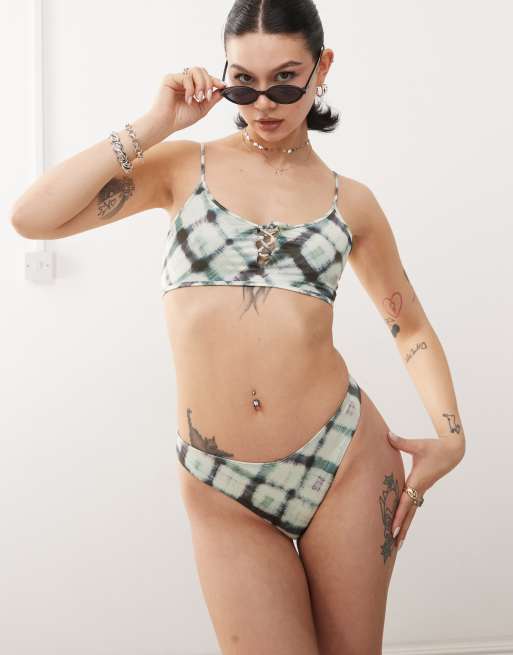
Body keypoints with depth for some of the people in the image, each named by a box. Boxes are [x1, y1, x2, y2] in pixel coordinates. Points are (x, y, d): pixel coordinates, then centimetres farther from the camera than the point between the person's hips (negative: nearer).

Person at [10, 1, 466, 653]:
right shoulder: (185, 166, 5)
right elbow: (31, 217, -6)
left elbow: (412, 329, 17)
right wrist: (155, 124, -4)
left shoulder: (351, 202, 7)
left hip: (346, 461, 1)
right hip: (223, 491, -1)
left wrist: (450, 433, 2)